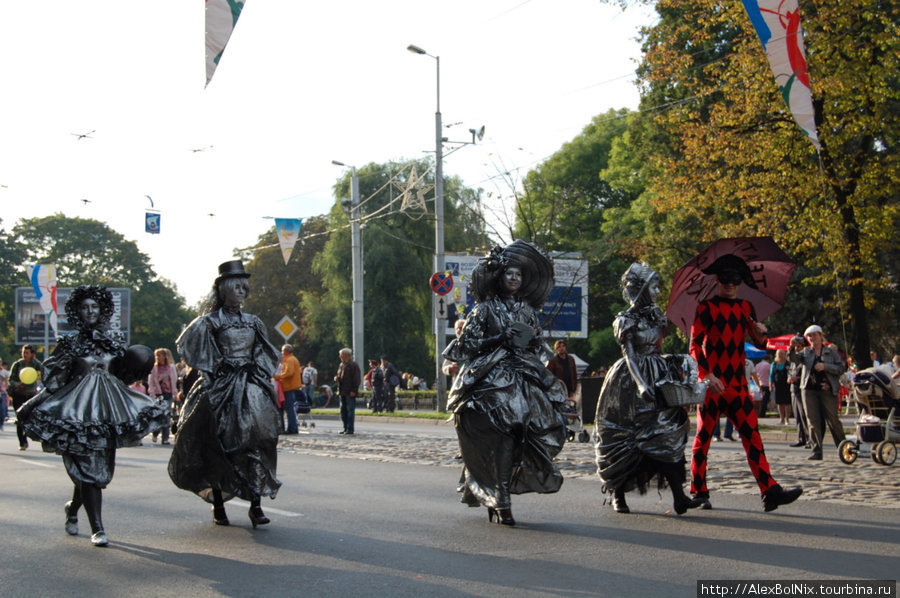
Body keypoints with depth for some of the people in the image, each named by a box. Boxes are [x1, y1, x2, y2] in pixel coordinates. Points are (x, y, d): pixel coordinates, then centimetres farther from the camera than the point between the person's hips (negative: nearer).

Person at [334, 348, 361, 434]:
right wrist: (336, 377, 6)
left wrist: (354, 390, -18)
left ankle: (350, 429, -5)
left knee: (350, 410, -6)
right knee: (343, 410, 11)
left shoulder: (353, 365, -8)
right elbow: (338, 375, 30)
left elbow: (357, 379, -13)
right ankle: (345, 428, 18)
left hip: (350, 392, -9)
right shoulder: (341, 365, 17)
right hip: (342, 392, 9)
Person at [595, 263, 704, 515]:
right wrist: (641, 385, -26)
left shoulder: (655, 314, 12)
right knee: (626, 437, -1)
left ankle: (679, 496, -9)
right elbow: (629, 355, -16)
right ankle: (617, 494, 13)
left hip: (659, 378, 6)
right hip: (632, 380, -6)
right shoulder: (627, 319, -8)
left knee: (669, 432, -3)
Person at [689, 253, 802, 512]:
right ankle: (699, 493, 12)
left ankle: (770, 491, -10)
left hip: (737, 384, 4)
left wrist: (760, 333, -5)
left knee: (752, 435, -4)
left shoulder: (745, 307, 13)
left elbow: (759, 345, 18)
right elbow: (694, 347, -8)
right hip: (711, 384, -4)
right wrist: (707, 375, -20)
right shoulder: (706, 307, -3)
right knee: (704, 437, 1)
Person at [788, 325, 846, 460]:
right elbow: (794, 358, -5)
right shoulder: (806, 352, 13)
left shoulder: (831, 352, 8)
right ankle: (817, 451, -1)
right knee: (813, 421, -2)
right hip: (809, 390, 2)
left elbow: (841, 368, 1)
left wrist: (825, 366, -12)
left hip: (827, 390, -2)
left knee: (833, 419, -2)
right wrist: (792, 348, -24)